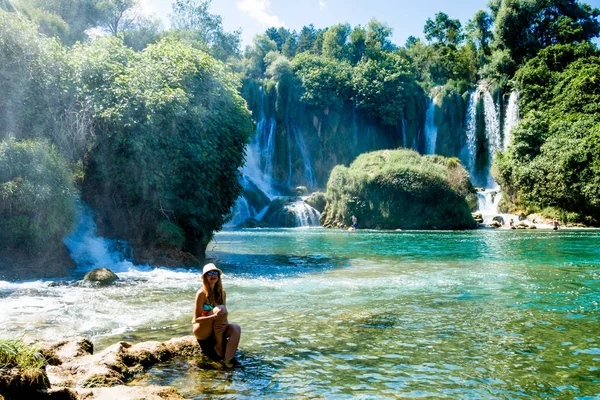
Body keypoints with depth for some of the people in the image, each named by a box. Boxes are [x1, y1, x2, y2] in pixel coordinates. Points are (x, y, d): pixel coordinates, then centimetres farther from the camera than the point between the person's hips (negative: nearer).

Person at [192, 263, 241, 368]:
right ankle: (219, 345, -18)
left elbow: (224, 314, 6)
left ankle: (227, 359, -32)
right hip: (201, 331, -6)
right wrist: (214, 317, -34)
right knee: (220, 308, -30)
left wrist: (225, 323, -19)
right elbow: (196, 319, -17)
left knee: (236, 328, -23)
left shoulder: (222, 293, 3)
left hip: (215, 330, 6)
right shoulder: (202, 293, -15)